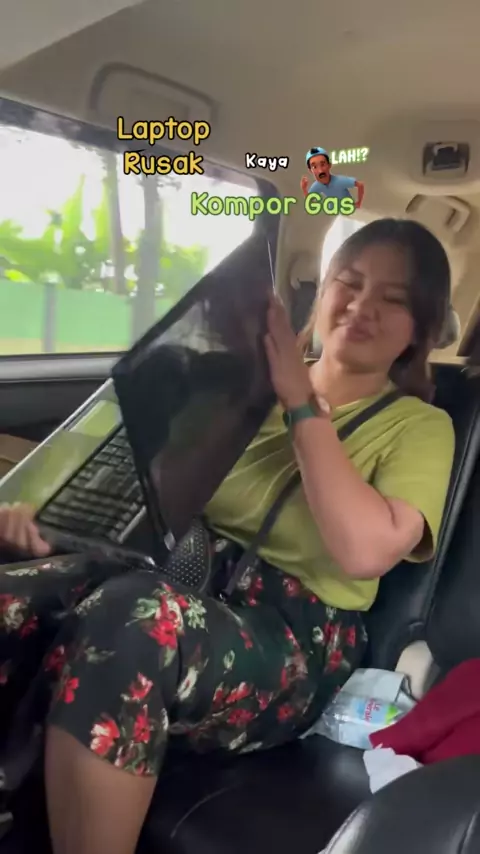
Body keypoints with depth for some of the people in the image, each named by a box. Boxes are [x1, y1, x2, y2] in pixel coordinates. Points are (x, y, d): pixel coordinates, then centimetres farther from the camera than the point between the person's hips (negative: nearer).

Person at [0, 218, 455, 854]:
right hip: (184, 580, 4)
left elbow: (364, 551, -17)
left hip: (295, 640, -3)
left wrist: (302, 402, -12)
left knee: (130, 618, -35)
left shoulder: (421, 427, 3)